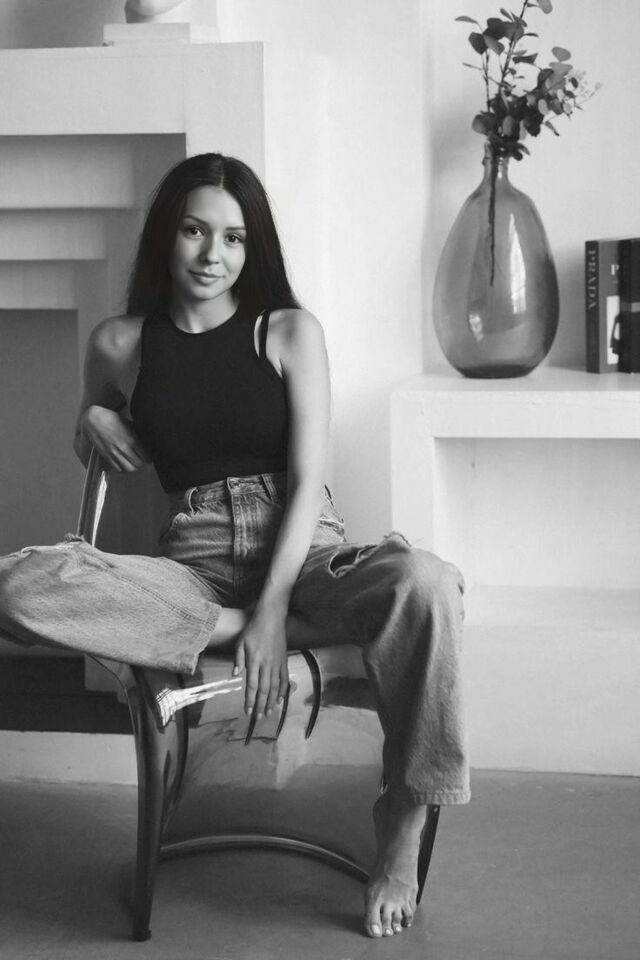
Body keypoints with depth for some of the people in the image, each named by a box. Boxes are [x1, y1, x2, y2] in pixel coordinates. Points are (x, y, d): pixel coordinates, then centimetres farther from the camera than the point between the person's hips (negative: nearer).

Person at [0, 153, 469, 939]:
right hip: (195, 571, 1)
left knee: (424, 583, -37)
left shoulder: (289, 331, 5)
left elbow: (307, 478, -3)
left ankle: (404, 823, -19)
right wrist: (91, 421, 6)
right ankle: (229, 633, -21)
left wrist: (274, 608, -16)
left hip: (305, 557, 0)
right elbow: (95, 448, 31)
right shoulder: (119, 344, 11)